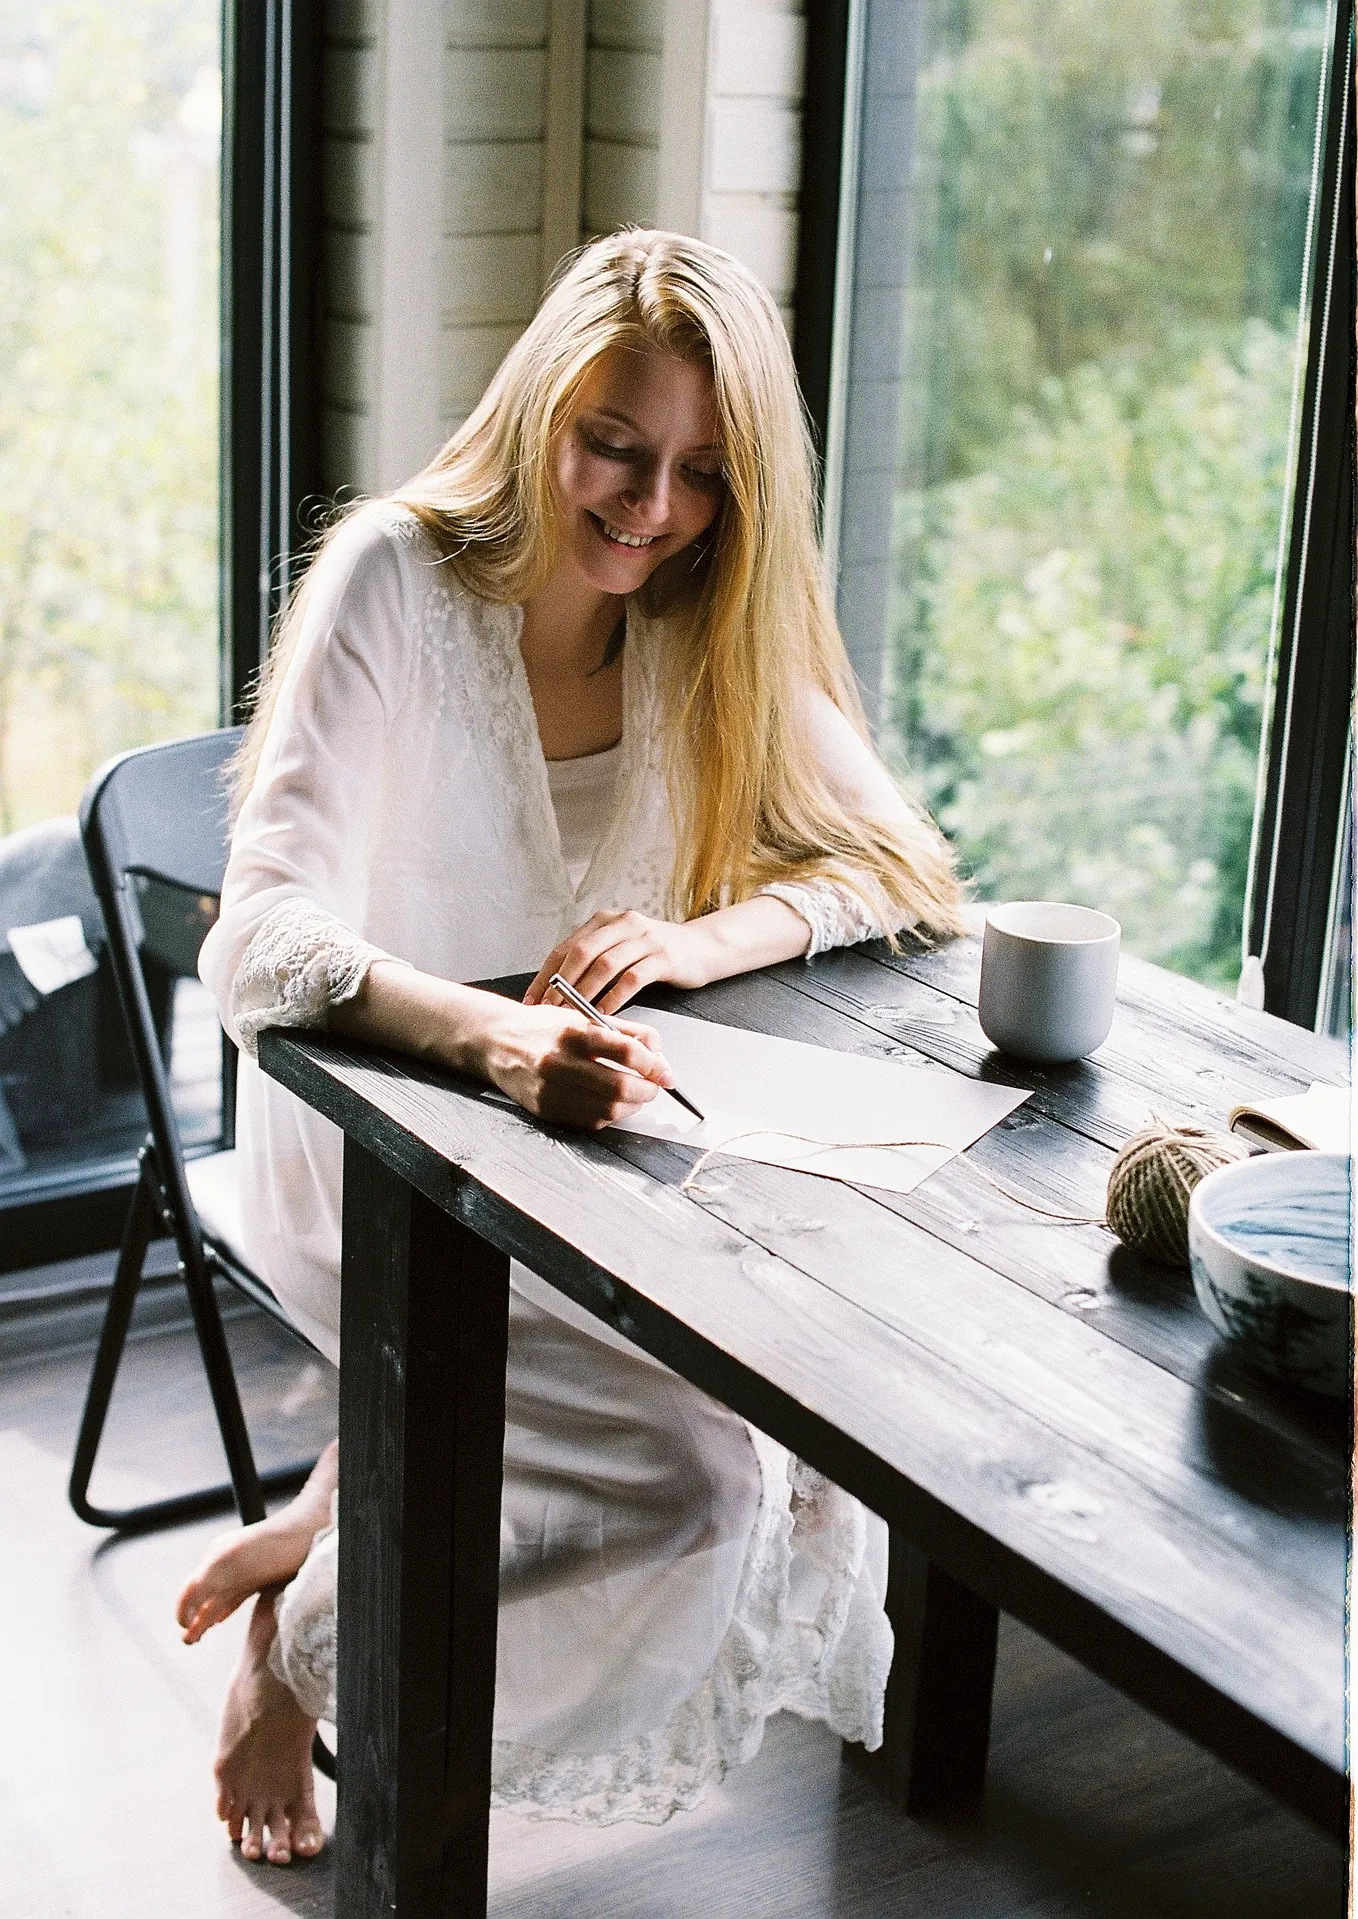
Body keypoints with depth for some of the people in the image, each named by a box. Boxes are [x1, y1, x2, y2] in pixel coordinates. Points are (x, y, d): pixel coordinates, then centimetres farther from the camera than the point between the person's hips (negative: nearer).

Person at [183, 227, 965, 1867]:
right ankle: (302, 1621, 0)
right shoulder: (394, 582, -18)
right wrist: (496, 1039, -46)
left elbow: (892, 865, -4)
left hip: (591, 1136, 6)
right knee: (689, 1468, -24)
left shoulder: (711, 624, -2)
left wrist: (705, 937, -25)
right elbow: (264, 944, -26)